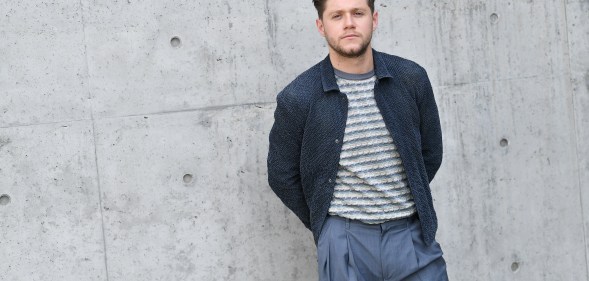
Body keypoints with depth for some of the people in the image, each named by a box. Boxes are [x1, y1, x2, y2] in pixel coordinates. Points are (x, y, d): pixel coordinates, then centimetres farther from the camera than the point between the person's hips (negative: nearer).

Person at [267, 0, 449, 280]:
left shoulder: (411, 79, 0)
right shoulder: (297, 98, -6)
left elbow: (431, 153, 12)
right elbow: (283, 176, 4)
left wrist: (409, 202, 13)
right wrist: (323, 226, 8)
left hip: (412, 234, 2)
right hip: (344, 239, -2)